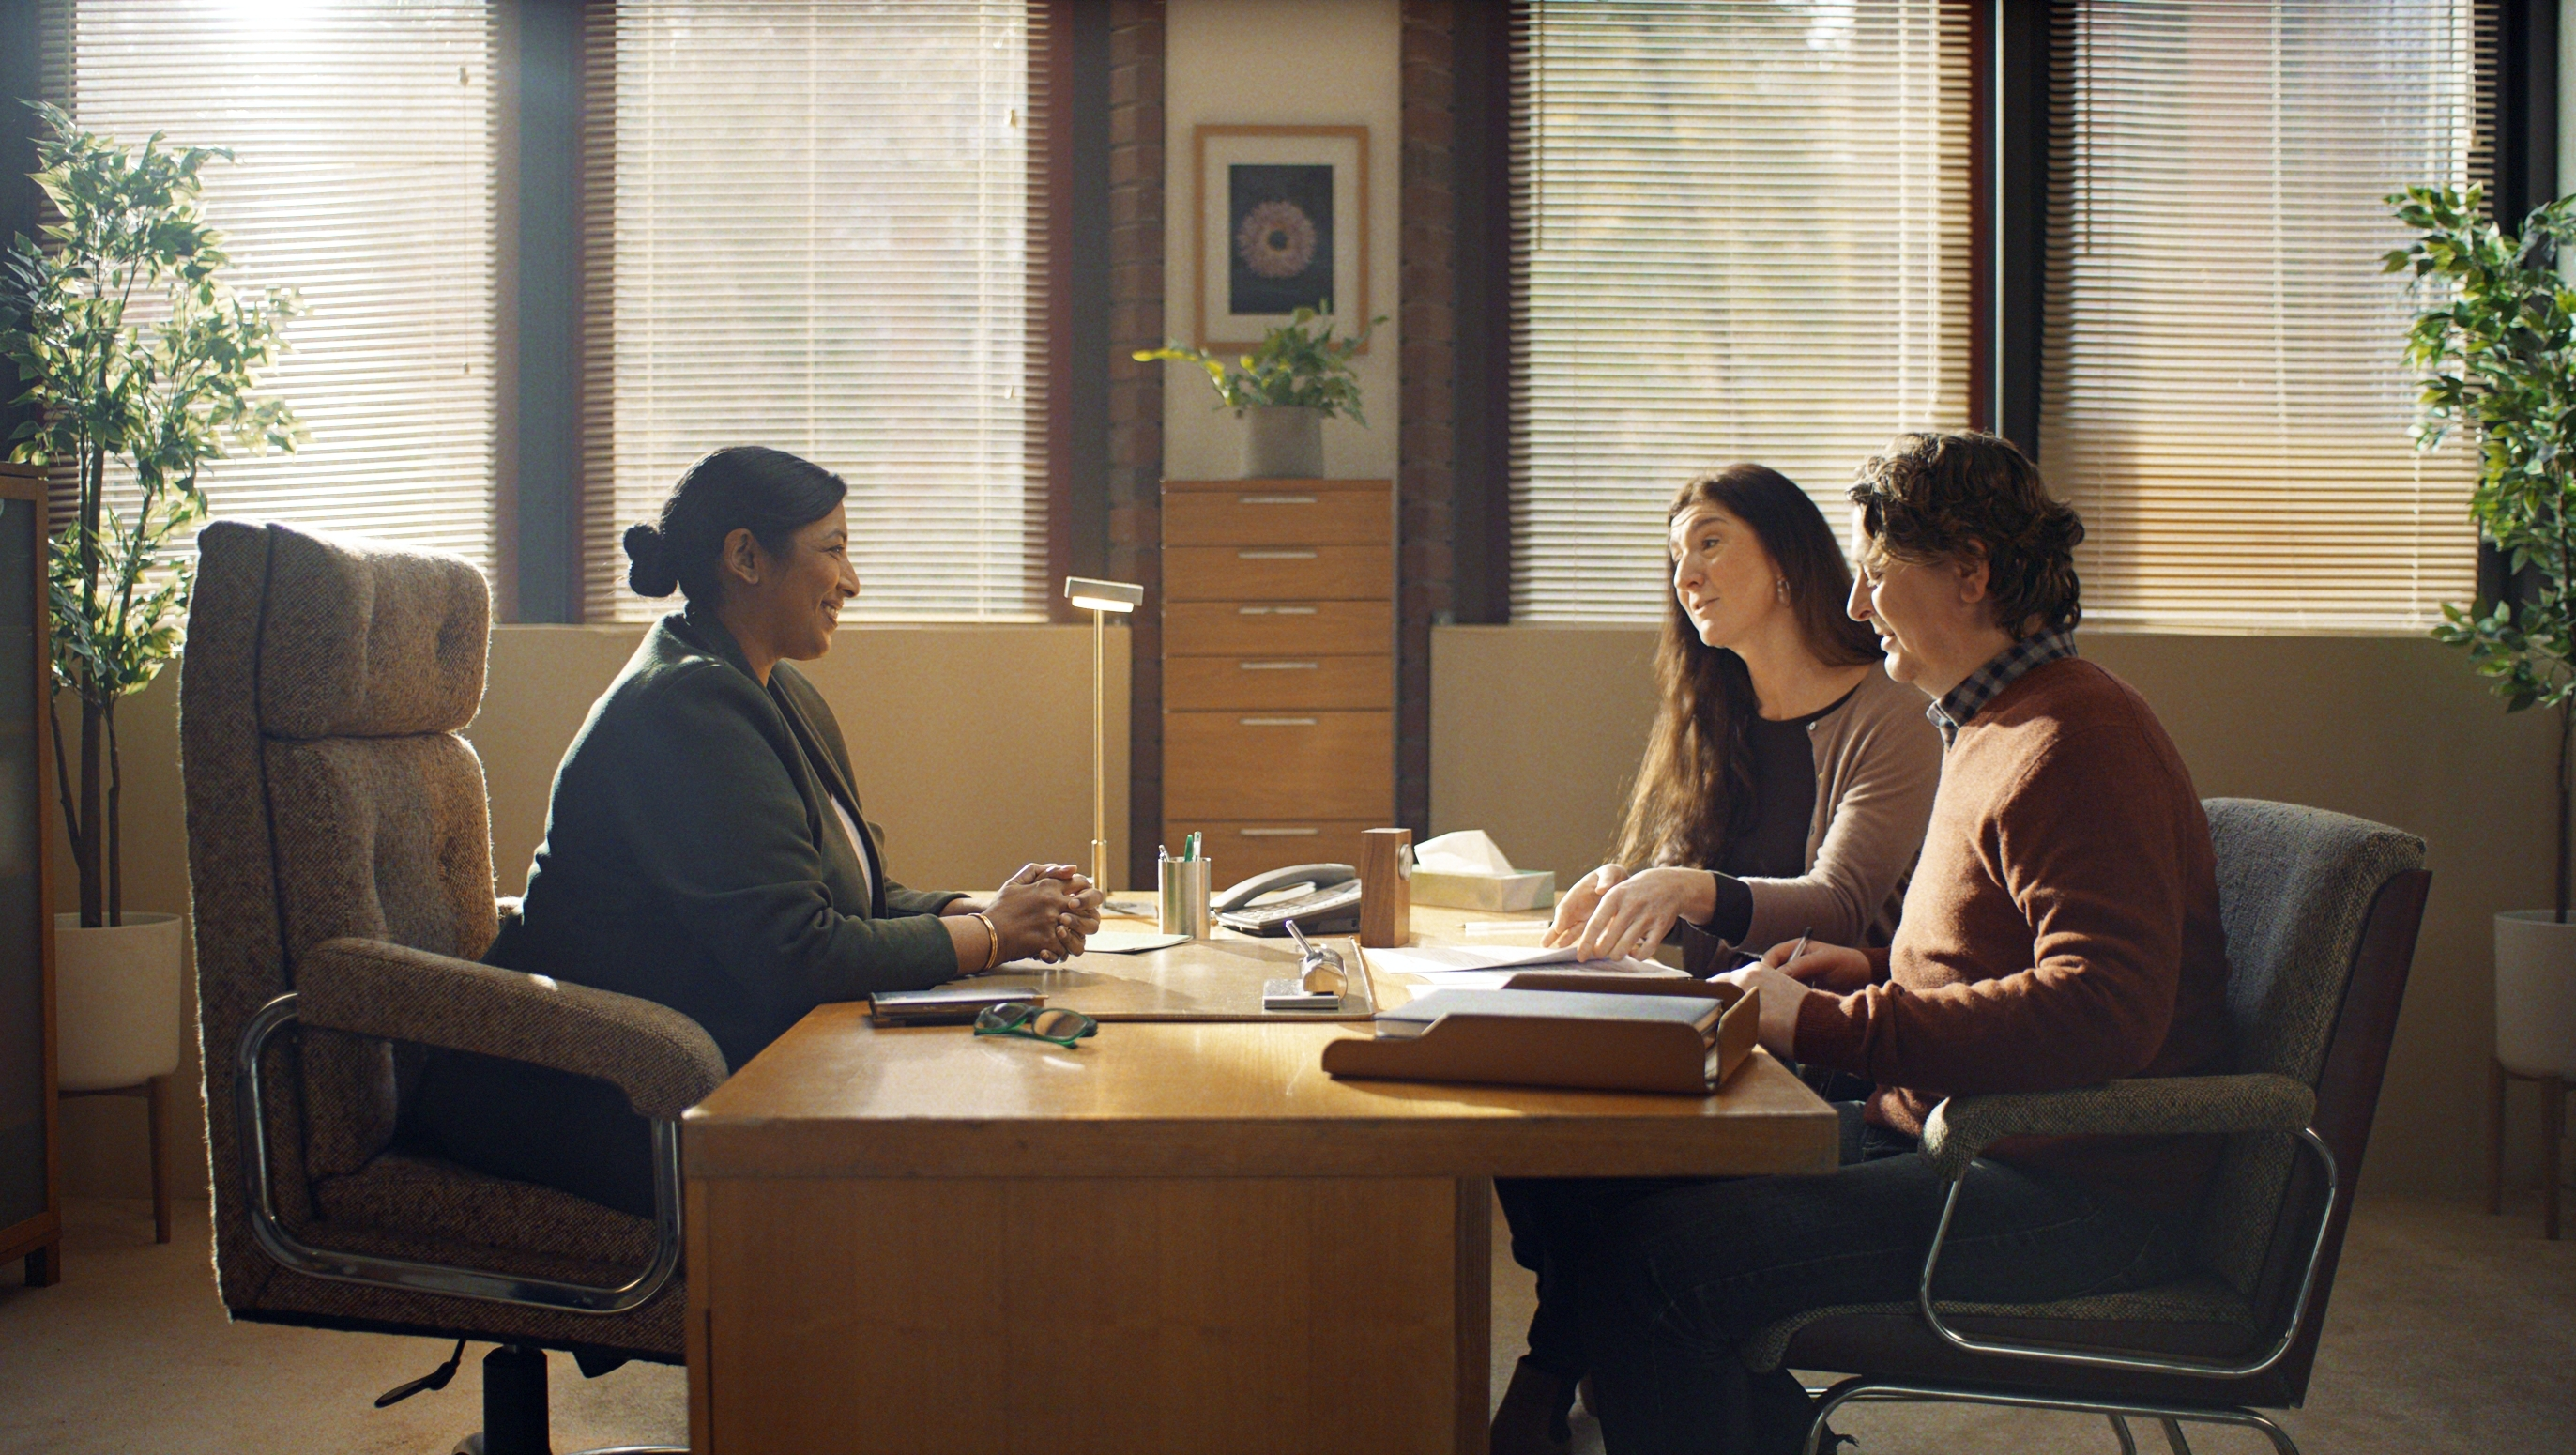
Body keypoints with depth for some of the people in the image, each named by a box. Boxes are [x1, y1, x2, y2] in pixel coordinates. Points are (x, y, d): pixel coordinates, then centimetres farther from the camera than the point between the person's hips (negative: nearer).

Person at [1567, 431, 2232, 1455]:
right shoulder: (1993, 727, 19)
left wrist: (1831, 1026, -23)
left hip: (2079, 1196, -10)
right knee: (1625, 1181, 2)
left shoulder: (2076, 745, -15)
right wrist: (1871, 970, 12)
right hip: (1958, 1141, 10)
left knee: (1657, 1258, -24)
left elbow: (2099, 1014, -27)